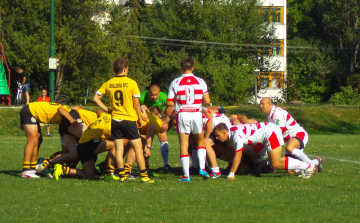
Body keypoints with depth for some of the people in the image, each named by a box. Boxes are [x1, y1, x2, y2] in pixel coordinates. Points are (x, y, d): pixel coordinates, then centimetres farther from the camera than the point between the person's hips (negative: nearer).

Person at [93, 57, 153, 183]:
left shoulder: (108, 84, 2)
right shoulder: (131, 83, -8)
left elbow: (95, 99, 2)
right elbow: (136, 103, -6)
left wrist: (107, 110, 10)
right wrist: (139, 118, 6)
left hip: (115, 120, 3)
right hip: (129, 119, -3)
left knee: (118, 149, 6)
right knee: (138, 148, 2)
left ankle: (122, 176, 4)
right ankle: (144, 176, 1)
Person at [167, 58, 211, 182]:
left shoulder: (175, 83, -1)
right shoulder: (200, 82, 1)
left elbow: (169, 103, -2)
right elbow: (207, 101, -2)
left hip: (182, 115, -1)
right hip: (196, 115, 1)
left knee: (184, 146, 3)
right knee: (200, 142, 19)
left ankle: (186, 175, -1)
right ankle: (202, 168, 2)